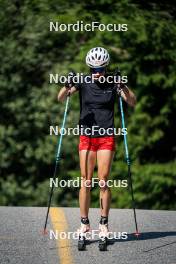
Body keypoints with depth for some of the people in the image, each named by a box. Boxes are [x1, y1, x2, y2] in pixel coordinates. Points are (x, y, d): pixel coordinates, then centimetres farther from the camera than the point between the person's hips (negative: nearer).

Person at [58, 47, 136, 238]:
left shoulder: (112, 85, 1)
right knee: (85, 181, 0)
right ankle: (84, 224, 7)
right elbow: (60, 98, -6)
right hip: (86, 137, 1)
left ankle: (104, 224, 3)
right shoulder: (83, 84, 2)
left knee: (103, 181, -4)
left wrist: (123, 87, -20)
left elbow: (132, 102, -3)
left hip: (106, 137, -1)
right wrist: (67, 87, -26)